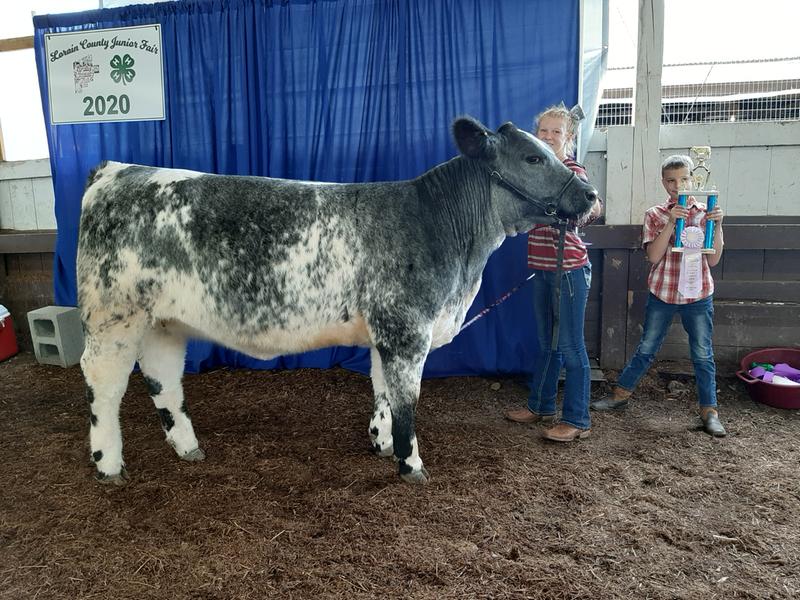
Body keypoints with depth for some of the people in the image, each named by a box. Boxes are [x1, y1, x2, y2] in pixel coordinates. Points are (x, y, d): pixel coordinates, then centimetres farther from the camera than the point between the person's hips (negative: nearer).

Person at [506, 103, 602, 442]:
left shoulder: (573, 172, -9)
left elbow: (591, 211, -23)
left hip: (569, 268, -8)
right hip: (541, 268, 8)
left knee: (570, 345, -3)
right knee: (546, 342, 17)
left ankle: (577, 421, 8)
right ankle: (541, 406, 30)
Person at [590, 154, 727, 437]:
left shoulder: (705, 213, 0)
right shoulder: (655, 215, 0)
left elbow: (713, 260, -5)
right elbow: (653, 256, -11)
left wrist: (717, 226, -17)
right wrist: (671, 223, -19)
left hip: (698, 295, 0)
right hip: (662, 293, 0)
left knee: (703, 355, 6)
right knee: (646, 349, 11)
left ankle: (709, 411, 18)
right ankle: (621, 393, 25)